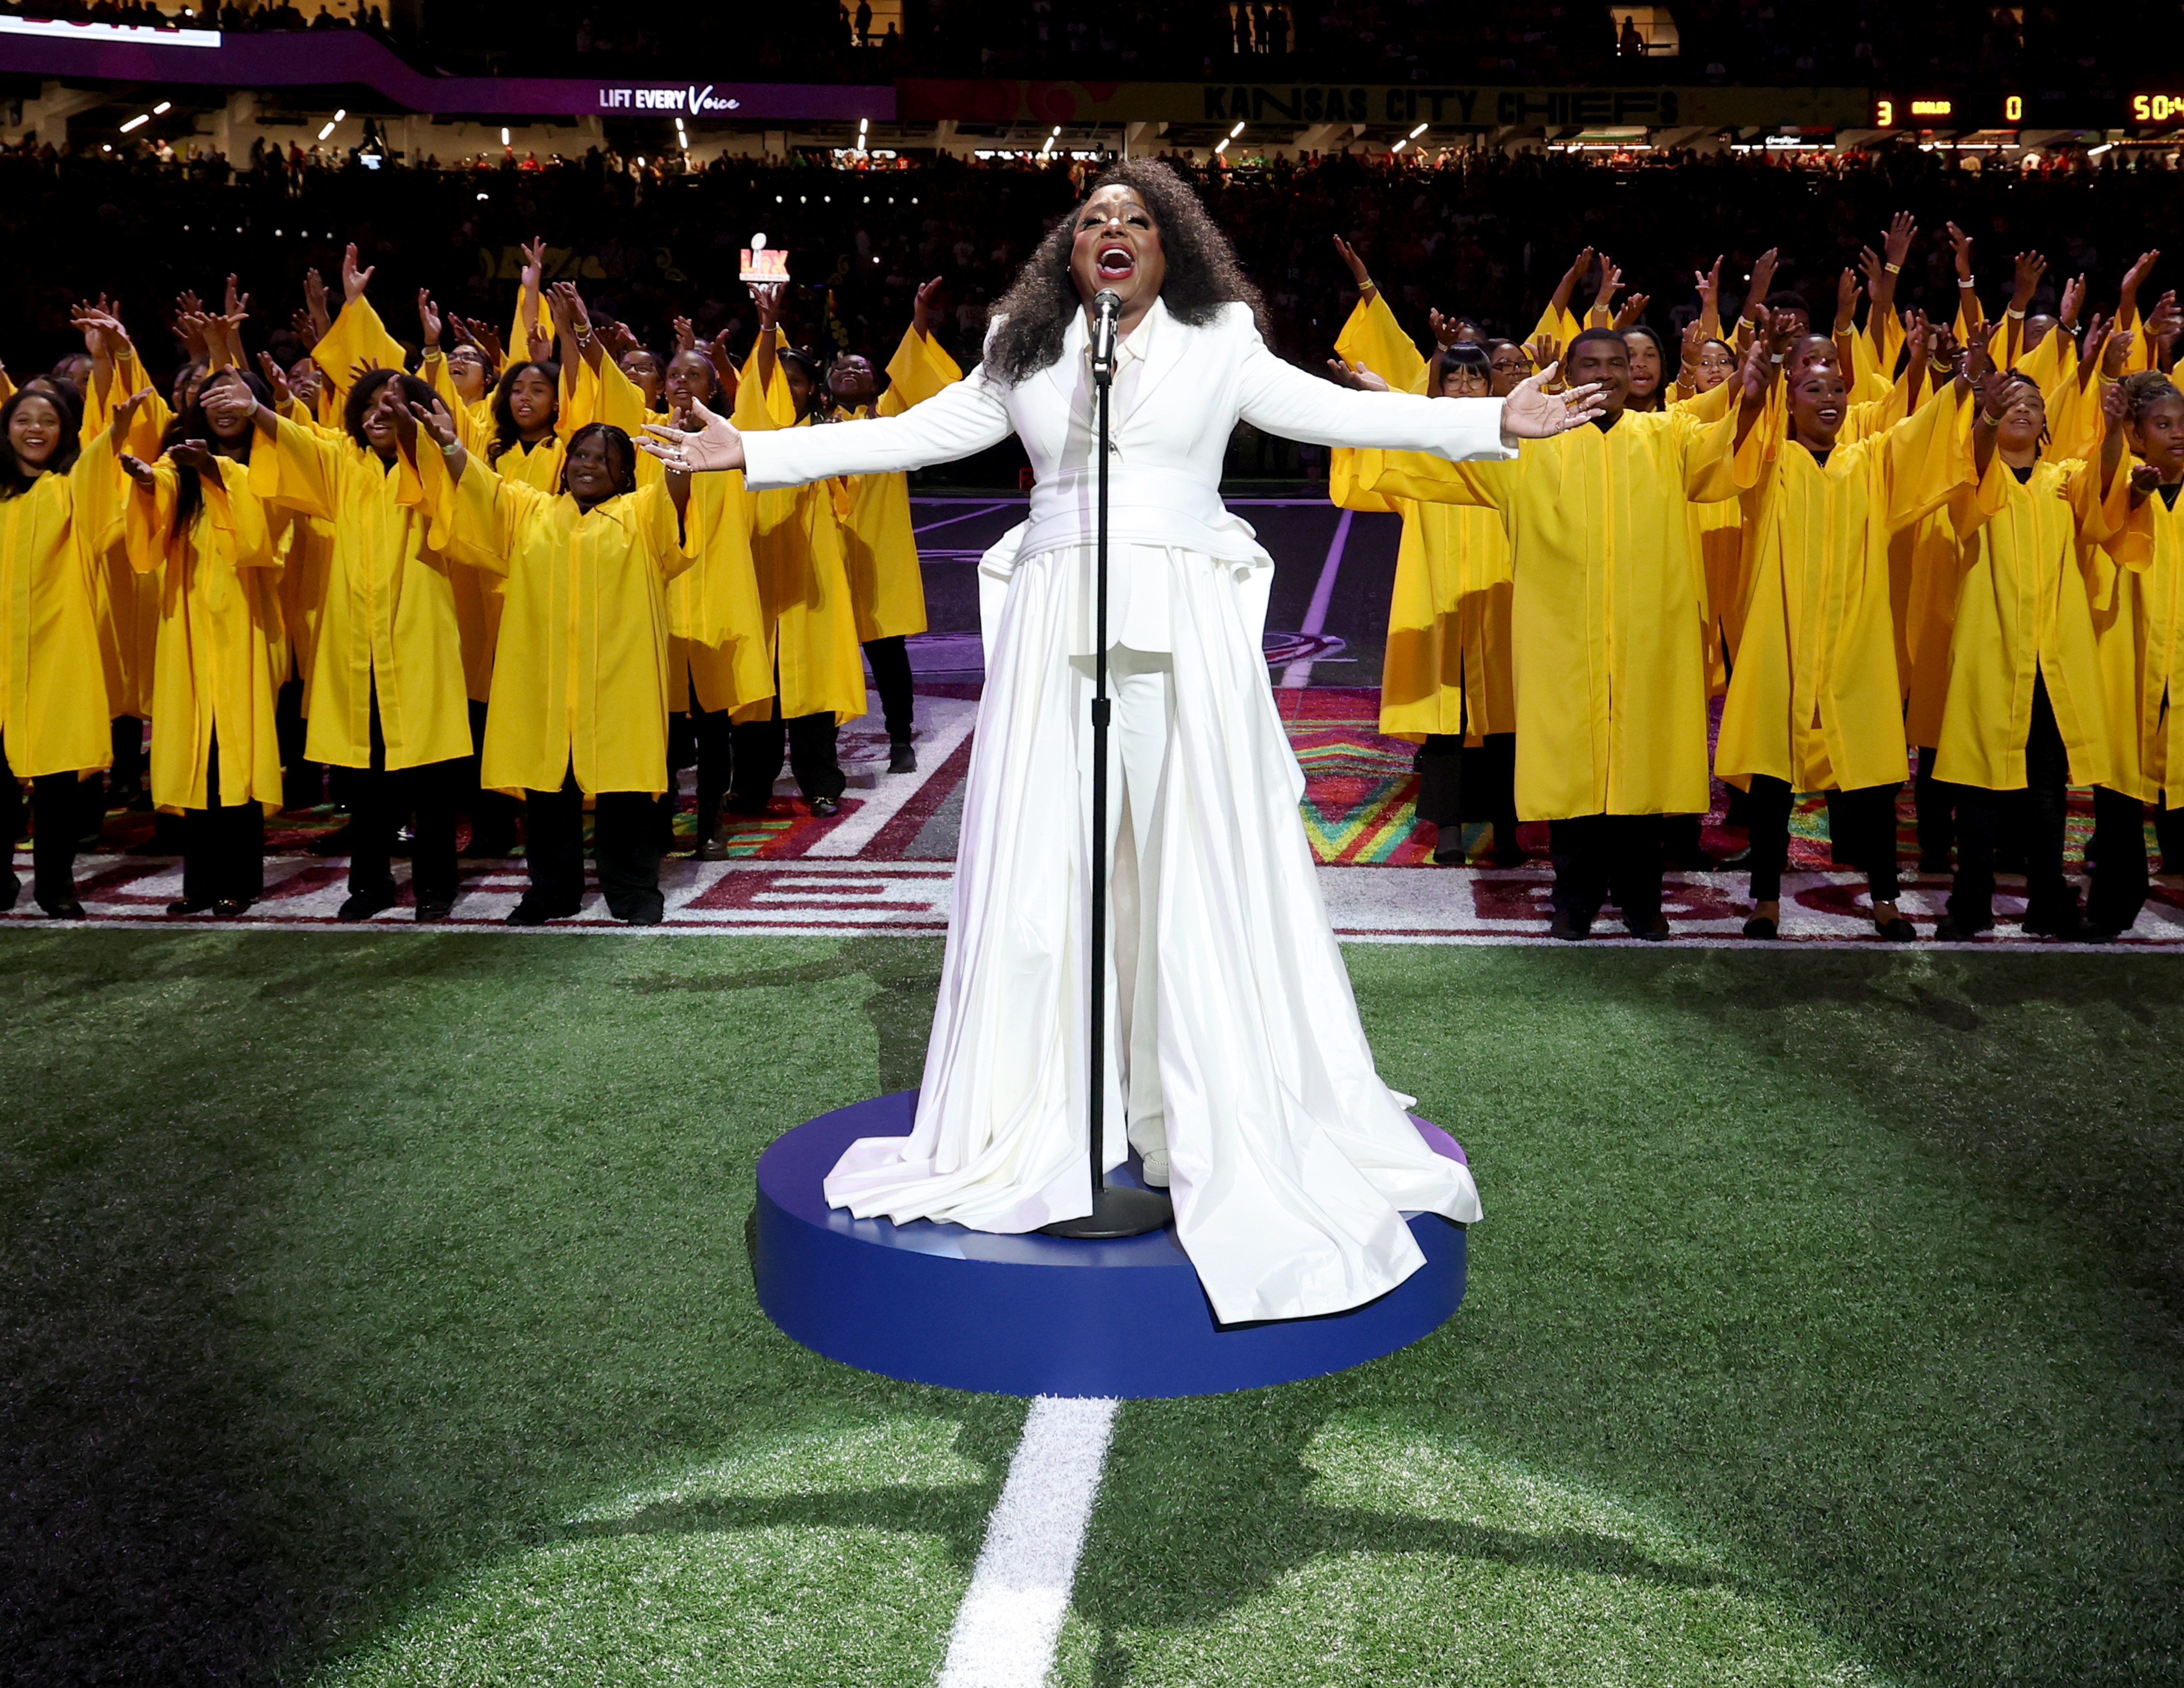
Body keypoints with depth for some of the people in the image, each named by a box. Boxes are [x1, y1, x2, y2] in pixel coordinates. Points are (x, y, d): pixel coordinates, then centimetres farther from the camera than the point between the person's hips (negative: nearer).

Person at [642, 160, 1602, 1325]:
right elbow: (912, 435, 15)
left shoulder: (1218, 346, 9)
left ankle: (1221, 1131, 7)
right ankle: (1029, 1126, 11)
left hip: (1185, 637, -2)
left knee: (1198, 872, -2)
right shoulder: (1026, 354, 14)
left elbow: (1335, 412, 5)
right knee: (1039, 870, 1)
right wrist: (752, 453, 11)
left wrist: (1492, 421, -3)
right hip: (1053, 632, 2)